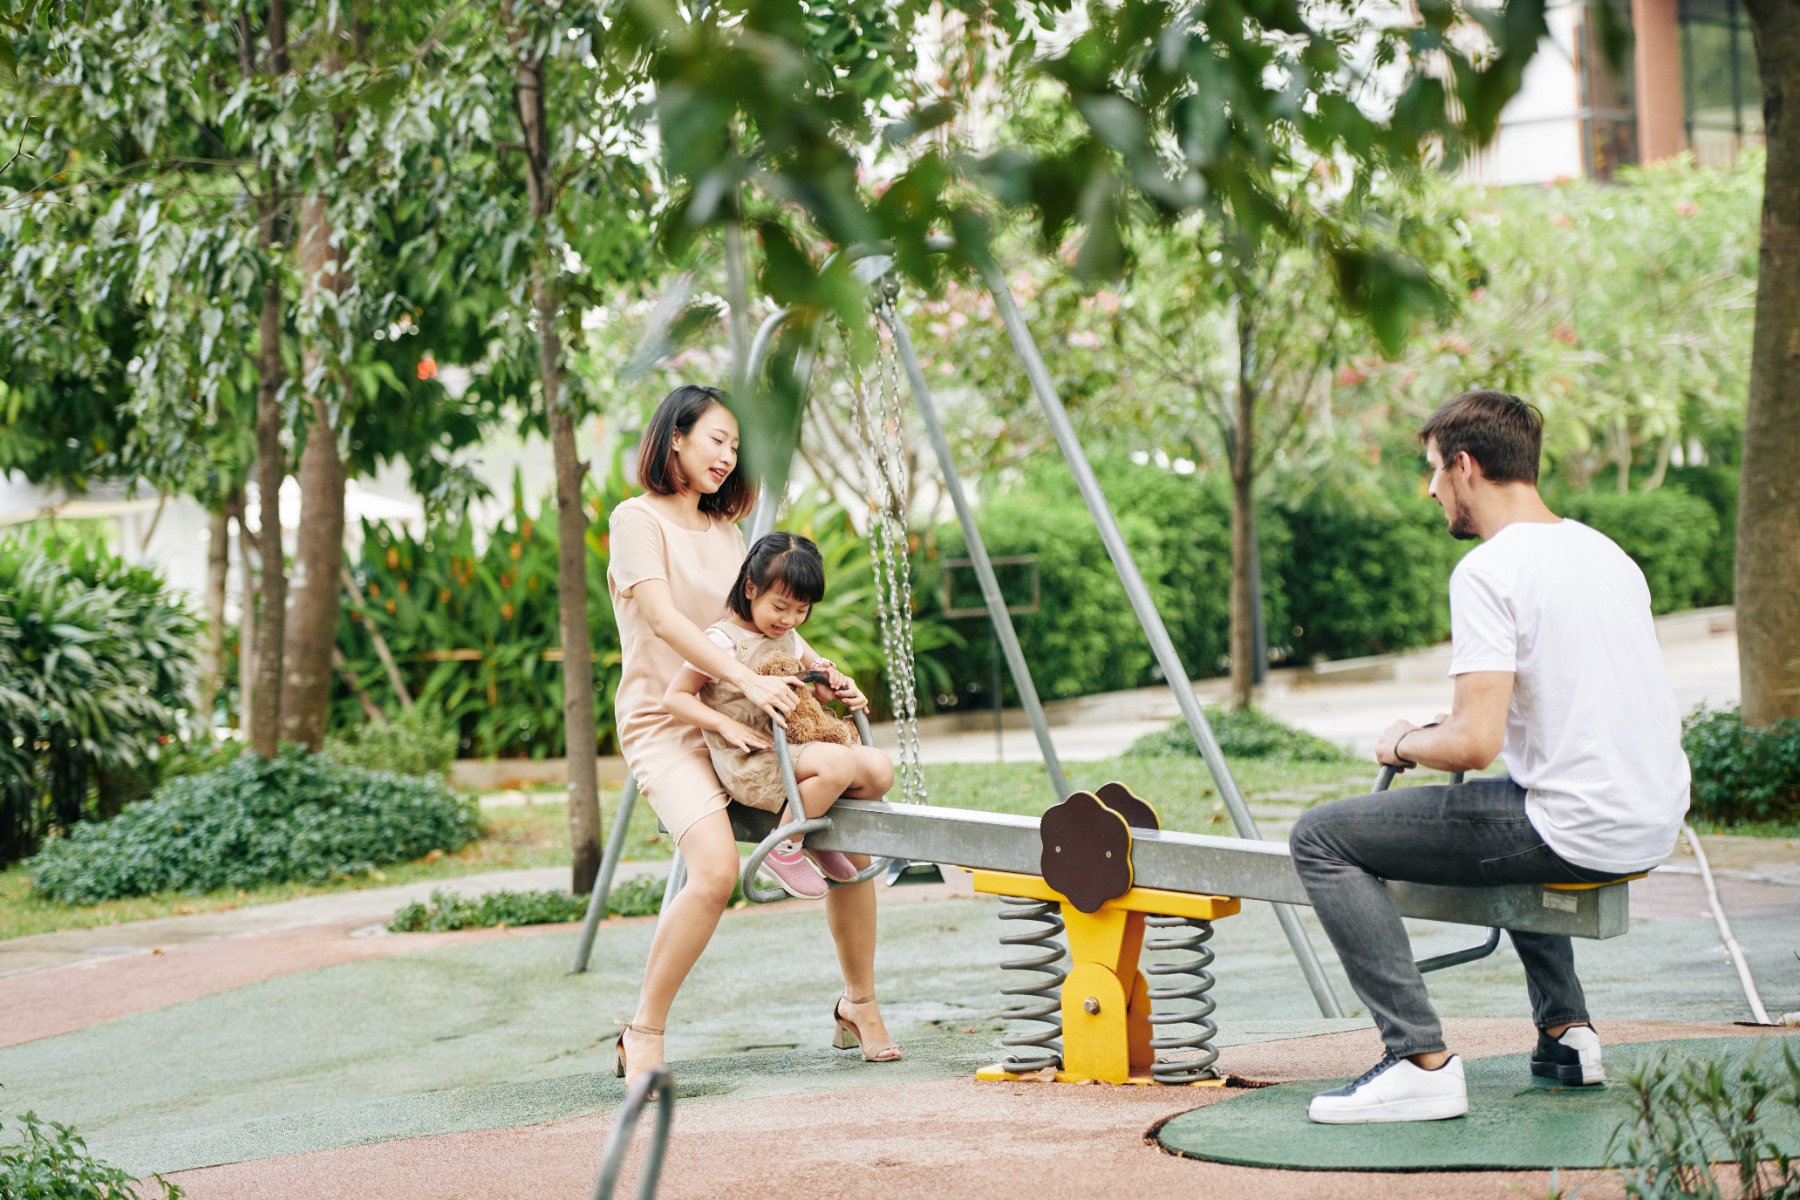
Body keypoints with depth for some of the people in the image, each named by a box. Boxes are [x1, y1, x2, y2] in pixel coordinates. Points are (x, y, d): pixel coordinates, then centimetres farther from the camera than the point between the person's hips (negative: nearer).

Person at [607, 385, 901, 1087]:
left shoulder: (724, 529, 19)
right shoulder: (638, 520, -5)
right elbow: (664, 620, -18)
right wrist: (747, 679, -28)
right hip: (665, 724, -7)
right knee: (716, 868, -29)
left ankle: (859, 1002, 15)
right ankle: (644, 1034, -16)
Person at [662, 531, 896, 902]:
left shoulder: (790, 639, 15)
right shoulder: (722, 641, -10)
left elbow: (817, 689, 29)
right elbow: (674, 696, -10)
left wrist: (839, 687, 4)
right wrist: (727, 725, -20)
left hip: (796, 750, 8)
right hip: (750, 764, -8)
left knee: (879, 769, -11)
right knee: (837, 763, -33)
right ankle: (784, 847, -13)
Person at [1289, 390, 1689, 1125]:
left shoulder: (1488, 571, -15)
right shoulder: (1604, 552, 13)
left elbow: (1476, 743, -22)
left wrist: (1404, 745, -1)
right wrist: (1480, 717, 26)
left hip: (1578, 833, -9)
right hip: (1655, 825, 9)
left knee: (1321, 838, -3)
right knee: (1514, 815, 42)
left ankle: (1422, 1062, -10)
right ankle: (1565, 1031, 31)